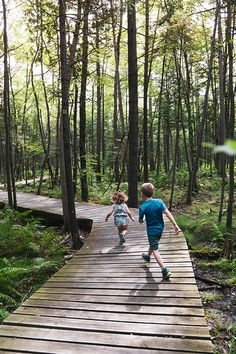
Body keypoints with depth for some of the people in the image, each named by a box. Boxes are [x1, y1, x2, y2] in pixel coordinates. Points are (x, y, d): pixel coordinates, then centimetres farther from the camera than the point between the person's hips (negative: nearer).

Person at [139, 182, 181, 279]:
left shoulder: (142, 207, -19)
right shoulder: (159, 201, -11)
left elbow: (140, 221, -8)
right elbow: (168, 213, -16)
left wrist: (141, 220, 16)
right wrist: (175, 225, -16)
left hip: (152, 230, -6)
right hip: (160, 228, 6)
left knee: (155, 250, 2)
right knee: (153, 244, 29)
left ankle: (165, 270, -10)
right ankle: (148, 256, 55)